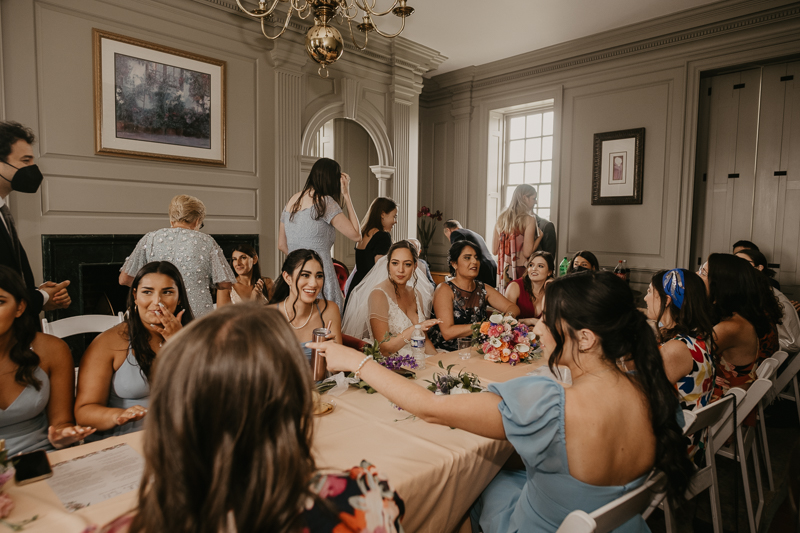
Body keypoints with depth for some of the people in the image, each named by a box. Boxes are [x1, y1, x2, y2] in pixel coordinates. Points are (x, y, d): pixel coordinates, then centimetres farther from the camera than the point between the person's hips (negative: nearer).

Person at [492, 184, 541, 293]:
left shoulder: (501, 218, 7)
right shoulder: (529, 220, -8)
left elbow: (495, 250, 9)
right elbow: (527, 252, -12)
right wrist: (540, 235, 1)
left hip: (503, 272, 6)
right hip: (521, 271, -6)